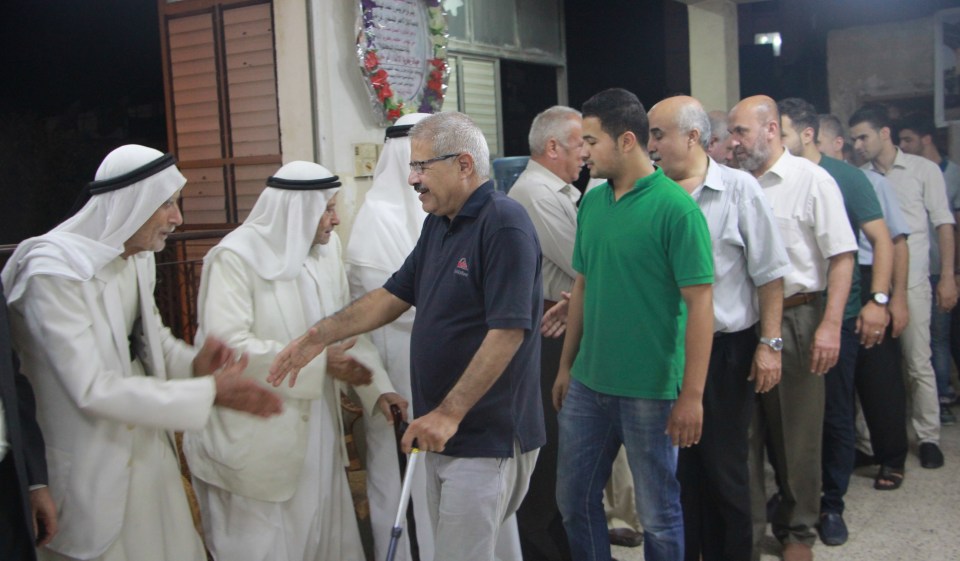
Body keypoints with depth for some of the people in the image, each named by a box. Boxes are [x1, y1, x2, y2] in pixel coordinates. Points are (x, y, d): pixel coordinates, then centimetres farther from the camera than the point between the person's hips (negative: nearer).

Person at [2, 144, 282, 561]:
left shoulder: (137, 257, 2)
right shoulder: (53, 272, -23)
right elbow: (92, 390, -26)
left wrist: (192, 361, -8)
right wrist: (208, 393, -25)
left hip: (148, 447, 7)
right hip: (93, 465, -7)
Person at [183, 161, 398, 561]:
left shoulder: (326, 247, 3)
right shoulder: (236, 257, -16)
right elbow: (228, 346, -24)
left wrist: (378, 388, -6)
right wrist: (318, 362, -23)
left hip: (317, 429, 6)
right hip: (257, 441, -6)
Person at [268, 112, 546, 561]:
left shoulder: (504, 224, -18)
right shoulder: (438, 223, 11)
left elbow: (508, 331, -22)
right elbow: (394, 295, 15)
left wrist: (450, 413, -21)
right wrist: (319, 336, 7)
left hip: (486, 437, -8)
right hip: (441, 432, 8)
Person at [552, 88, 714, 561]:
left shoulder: (675, 208, -14)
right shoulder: (591, 202, 6)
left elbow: (699, 304, -15)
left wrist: (692, 395, -18)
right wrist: (566, 366, 14)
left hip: (650, 389, -6)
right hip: (588, 382, 6)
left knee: (658, 513, 10)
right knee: (573, 499, 16)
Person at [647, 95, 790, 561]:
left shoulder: (739, 189, -5)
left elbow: (769, 274, -4)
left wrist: (769, 344, -7)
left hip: (726, 349, -3)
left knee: (723, 466, 7)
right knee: (676, 465, 12)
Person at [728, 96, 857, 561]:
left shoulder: (811, 180, -4)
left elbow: (842, 256, -8)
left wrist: (830, 325, -16)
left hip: (795, 319, -4)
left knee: (798, 432, 7)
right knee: (744, 431, 9)